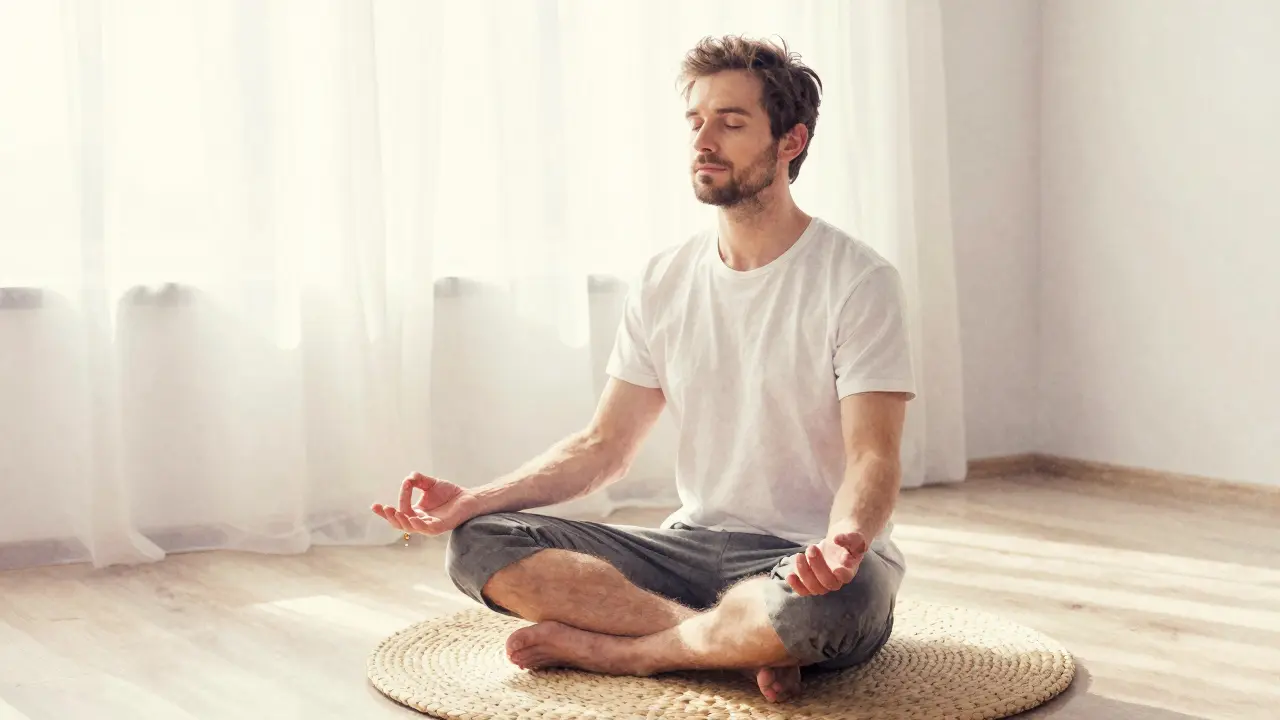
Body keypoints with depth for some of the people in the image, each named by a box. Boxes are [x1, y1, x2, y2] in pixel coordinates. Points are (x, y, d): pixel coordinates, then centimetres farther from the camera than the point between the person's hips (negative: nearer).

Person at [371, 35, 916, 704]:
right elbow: (604, 445, 9)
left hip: (810, 559, -5)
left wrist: (843, 541, -39)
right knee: (480, 544, -13)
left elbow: (873, 457, -15)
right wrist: (473, 500, -6)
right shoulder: (665, 282, 9)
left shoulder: (856, 280, -8)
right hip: (695, 545, 5)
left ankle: (604, 647, -16)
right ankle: (743, 646, -21)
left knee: (825, 602, -42)